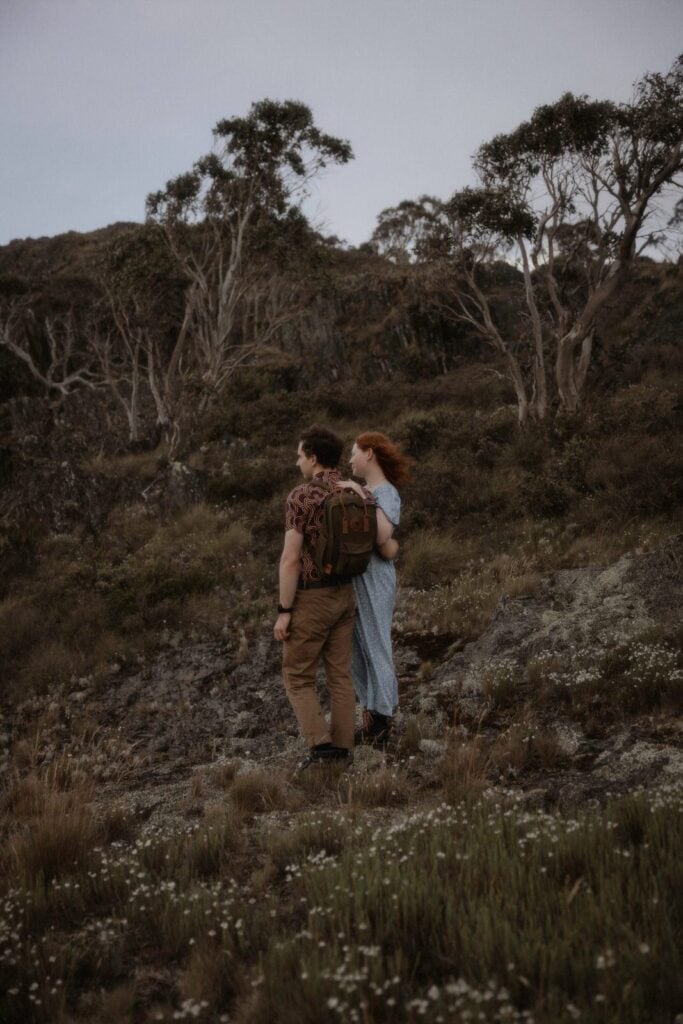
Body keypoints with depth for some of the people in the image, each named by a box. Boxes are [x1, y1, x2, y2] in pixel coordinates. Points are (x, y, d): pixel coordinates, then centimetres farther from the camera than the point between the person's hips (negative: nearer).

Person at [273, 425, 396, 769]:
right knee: (339, 674, 13)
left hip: (310, 600, -6)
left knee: (297, 677, 7)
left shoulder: (301, 496, -18)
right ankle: (343, 748, 16)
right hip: (343, 595, 6)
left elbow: (290, 559, -20)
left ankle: (321, 745, -1)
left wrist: (283, 611, -14)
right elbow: (384, 535, -14)